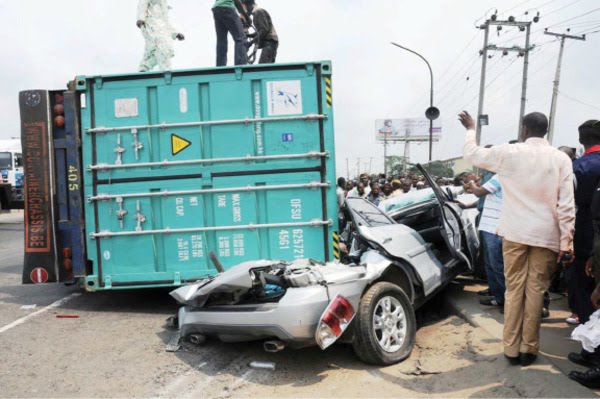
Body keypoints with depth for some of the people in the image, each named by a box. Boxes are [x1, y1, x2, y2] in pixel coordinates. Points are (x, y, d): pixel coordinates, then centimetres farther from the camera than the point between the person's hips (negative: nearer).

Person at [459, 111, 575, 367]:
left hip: (515, 233, 0)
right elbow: (566, 204, -5)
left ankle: (511, 348, 13)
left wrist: (470, 129, 29)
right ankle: (528, 348, 14)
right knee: (536, 291, 7)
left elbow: (472, 154, 13)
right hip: (546, 235, 0)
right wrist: (566, 242, -3)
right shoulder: (561, 159, -1)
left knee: (514, 290, 8)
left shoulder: (508, 153, -2)